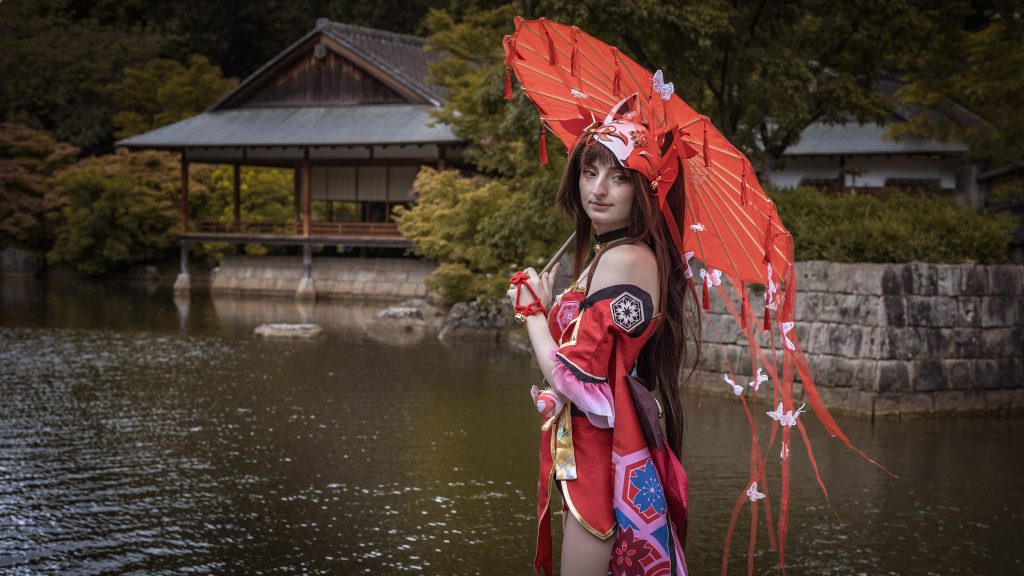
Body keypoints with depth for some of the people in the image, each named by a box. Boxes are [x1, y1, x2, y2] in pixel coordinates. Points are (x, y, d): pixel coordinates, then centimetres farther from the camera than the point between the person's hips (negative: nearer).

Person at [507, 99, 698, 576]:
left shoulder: (623, 260, -18)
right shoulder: (628, 255, 12)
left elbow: (574, 380, -21)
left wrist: (532, 310, -7)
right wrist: (547, 306, 6)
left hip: (604, 461, -10)